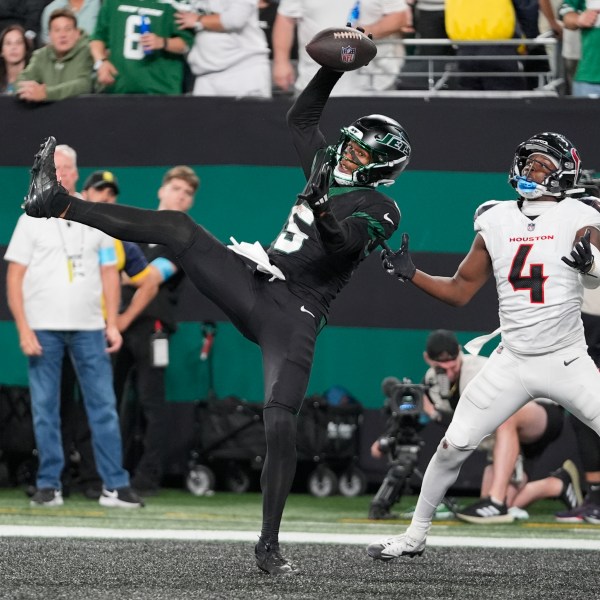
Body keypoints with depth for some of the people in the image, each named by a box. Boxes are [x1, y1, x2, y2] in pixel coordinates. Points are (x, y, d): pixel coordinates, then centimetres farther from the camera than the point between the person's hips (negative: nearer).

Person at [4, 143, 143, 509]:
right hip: (43, 328, -2)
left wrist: (113, 323, 3)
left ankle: (116, 486, -2)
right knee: (45, 410, 0)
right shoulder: (32, 218, 4)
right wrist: (23, 329, -8)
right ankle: (49, 486, 6)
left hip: (89, 328, 2)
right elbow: (15, 276, 1)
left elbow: (109, 271, 12)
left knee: (104, 407, -3)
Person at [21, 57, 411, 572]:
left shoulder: (379, 211, -3)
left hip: (294, 314, -6)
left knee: (280, 423, -19)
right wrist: (333, 68, 21)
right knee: (178, 226, -10)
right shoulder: (330, 173, 18)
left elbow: (342, 243, -23)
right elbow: (301, 118, 30)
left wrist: (321, 211, -42)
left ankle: (269, 546, -11)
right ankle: (56, 202, -12)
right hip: (252, 284, 7)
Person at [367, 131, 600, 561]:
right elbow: (459, 291, 12)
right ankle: (415, 536, 15)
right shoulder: (497, 222, 6)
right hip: (511, 363, 3)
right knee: (454, 445, 0)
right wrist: (410, 273, -2)